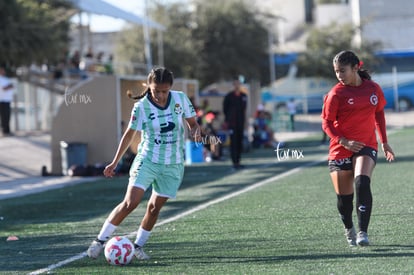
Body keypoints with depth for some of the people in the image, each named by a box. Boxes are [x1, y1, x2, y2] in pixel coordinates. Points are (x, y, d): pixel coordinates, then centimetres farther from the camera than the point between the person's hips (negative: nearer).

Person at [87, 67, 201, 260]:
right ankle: (100, 240, -5)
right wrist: (115, 162, 3)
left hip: (173, 165, 3)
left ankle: (138, 246, 18)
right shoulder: (141, 106, -10)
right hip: (147, 161, -2)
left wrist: (195, 131, -16)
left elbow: (193, 123, 8)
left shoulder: (180, 99, -4)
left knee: (155, 207, 1)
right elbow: (130, 134, 1)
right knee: (130, 203, -14)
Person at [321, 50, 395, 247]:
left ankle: (363, 232, -25)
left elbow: (379, 114, 19)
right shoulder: (336, 94, -5)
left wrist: (384, 142, 19)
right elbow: (326, 123, -4)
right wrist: (344, 141, -17)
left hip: (366, 146, 1)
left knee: (362, 183, -26)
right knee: (344, 197, 5)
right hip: (340, 150, 0)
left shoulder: (373, 89, 4)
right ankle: (349, 230, 34)